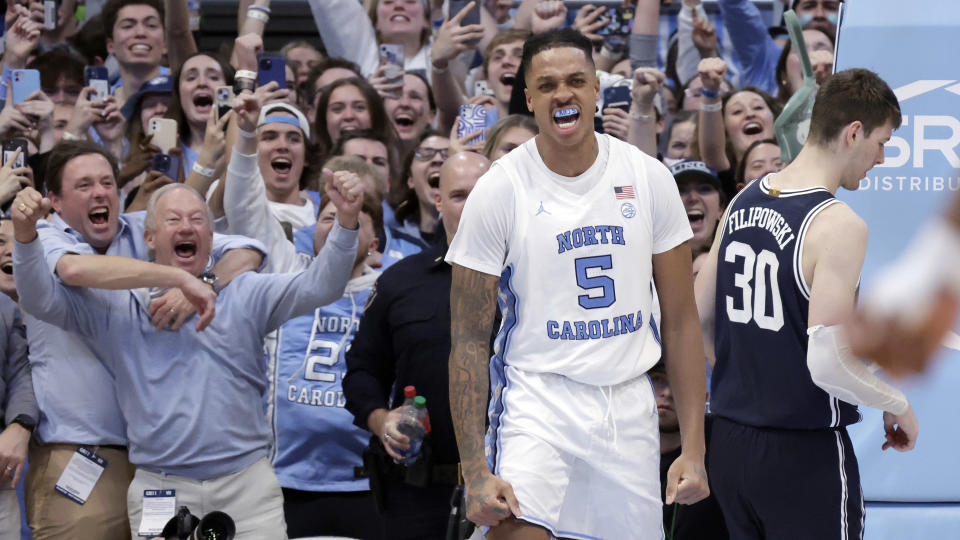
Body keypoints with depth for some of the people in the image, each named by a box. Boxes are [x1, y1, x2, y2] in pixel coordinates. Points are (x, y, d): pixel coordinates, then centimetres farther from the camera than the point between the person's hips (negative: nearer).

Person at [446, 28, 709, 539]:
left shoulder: (649, 178, 2)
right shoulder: (500, 190, -7)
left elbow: (680, 320, 7)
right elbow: (468, 341, -6)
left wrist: (694, 448, 0)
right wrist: (476, 471, -14)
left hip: (629, 401, 3)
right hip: (539, 397, -3)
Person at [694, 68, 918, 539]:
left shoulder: (743, 201, 6)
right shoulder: (839, 226, -17)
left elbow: (698, 319, 13)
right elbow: (827, 363, -23)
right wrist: (899, 406, -7)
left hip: (729, 444, 7)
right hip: (804, 454, -7)